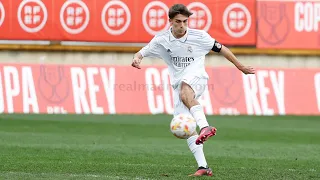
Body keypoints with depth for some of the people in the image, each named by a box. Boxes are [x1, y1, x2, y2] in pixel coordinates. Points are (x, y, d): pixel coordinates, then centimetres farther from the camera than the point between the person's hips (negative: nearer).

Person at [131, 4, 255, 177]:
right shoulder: (161, 39, 1)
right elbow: (141, 53, 6)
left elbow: (221, 49, 8)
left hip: (197, 77, -4)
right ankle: (203, 166, -7)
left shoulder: (199, 36, -3)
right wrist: (136, 59, -20)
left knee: (185, 92, -41)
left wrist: (240, 67, 15)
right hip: (178, 83, 4)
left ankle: (205, 127, -58)